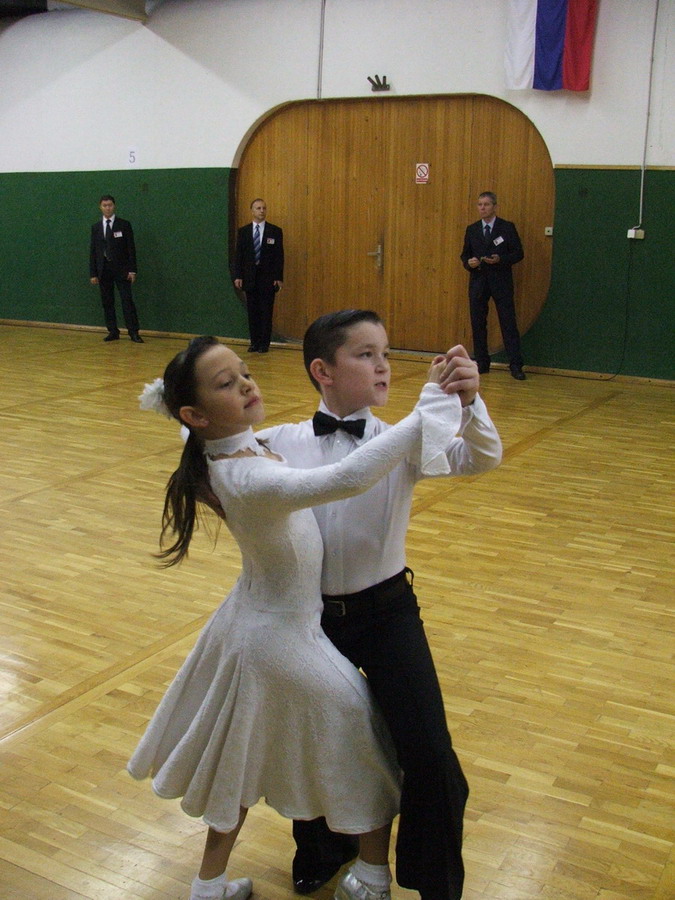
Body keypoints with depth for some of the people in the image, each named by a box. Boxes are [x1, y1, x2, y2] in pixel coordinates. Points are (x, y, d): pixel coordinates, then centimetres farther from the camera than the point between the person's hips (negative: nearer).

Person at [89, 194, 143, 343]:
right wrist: (93, 273, 2)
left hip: (121, 269, -3)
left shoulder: (124, 225, 2)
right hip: (103, 269, 3)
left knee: (127, 301, -7)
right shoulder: (96, 227, 10)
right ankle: (113, 332, 10)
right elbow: (93, 251, 9)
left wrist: (132, 270, -8)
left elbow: (131, 248, 0)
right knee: (107, 302, 4)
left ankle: (134, 332, -5)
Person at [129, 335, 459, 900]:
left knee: (246, 759, 25)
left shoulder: (242, 449, -7)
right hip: (285, 638, -8)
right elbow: (348, 479, -49)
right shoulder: (248, 479, -34)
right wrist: (428, 409, -45)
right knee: (368, 741, 15)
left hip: (251, 623, 9)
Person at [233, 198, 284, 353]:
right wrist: (238, 276, -2)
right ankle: (254, 342, 13)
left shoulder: (275, 231, 2)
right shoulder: (243, 231, 7)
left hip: (267, 277, -2)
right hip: (249, 277, 2)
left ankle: (264, 343, 6)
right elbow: (238, 255, 6)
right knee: (252, 311, 5)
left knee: (266, 311, 0)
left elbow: (279, 256, 0)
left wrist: (279, 278, -6)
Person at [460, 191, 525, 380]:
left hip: (501, 281, -3)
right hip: (478, 281, 4)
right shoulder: (471, 230, 11)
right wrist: (468, 262, -9)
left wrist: (500, 260, -17)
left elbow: (518, 253, -1)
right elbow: (464, 254, 14)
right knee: (478, 324, 5)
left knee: (509, 324, -4)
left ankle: (516, 365, -1)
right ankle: (482, 363, 15)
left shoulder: (507, 228, 1)